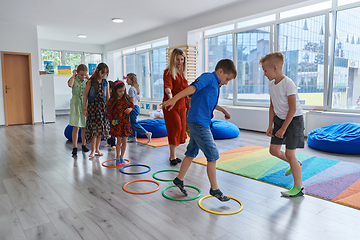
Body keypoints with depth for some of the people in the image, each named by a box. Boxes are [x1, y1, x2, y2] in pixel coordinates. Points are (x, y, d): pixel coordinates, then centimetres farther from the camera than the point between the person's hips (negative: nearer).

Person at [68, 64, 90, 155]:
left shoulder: (86, 80, 6)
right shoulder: (74, 79, -1)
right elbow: (70, 85, -24)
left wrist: (88, 78, -5)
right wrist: (73, 75, -11)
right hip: (75, 104, -3)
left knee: (84, 127, 9)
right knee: (75, 127, -4)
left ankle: (83, 145, 24)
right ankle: (75, 147, 2)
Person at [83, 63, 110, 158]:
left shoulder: (105, 83, 6)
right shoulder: (91, 82, -5)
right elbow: (85, 95, -3)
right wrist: (84, 108, -6)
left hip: (102, 107, 4)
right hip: (93, 106, -4)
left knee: (101, 128, 6)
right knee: (94, 128, -5)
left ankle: (97, 148, 21)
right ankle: (93, 150, 7)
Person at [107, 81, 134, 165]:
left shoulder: (126, 98, 3)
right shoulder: (112, 100, -8)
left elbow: (132, 105, 13)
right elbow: (109, 111, -4)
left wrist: (130, 109, -9)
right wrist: (112, 120, -15)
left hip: (126, 122, 3)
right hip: (117, 123, -3)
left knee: (124, 141, 8)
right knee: (119, 141, 1)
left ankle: (122, 157, 23)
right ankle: (118, 158, 17)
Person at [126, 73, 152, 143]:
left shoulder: (131, 89, -15)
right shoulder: (136, 88, 15)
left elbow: (132, 99, -23)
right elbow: (138, 99, 20)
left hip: (133, 108, -10)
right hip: (137, 107, 10)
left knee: (134, 124, -8)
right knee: (132, 123, 14)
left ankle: (147, 133, -11)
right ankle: (134, 137, 19)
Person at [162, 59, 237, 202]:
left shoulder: (216, 85, 19)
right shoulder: (208, 77, -10)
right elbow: (193, 88, -29)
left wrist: (223, 110, 52)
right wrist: (174, 99, -43)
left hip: (199, 124, 10)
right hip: (199, 122, -10)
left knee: (192, 153, 18)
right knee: (213, 155, -3)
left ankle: (179, 179, 32)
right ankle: (214, 189, 10)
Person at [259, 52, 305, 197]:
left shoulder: (288, 84, -22)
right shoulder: (271, 85, 3)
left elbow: (292, 109, -22)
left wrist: (283, 128, -20)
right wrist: (270, 126, 6)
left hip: (294, 120, -8)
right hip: (280, 119, 8)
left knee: (289, 153, -6)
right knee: (274, 150, 11)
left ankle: (298, 188, 9)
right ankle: (295, 164, 39)